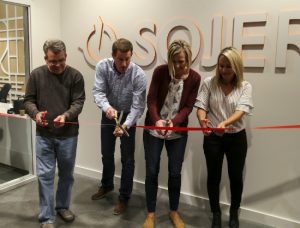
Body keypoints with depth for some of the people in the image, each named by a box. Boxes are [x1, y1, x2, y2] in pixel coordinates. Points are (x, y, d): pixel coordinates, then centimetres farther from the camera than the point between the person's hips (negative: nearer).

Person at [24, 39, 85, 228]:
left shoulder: (75, 76, -4)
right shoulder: (36, 75, 0)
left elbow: (78, 102, -9)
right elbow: (28, 100, 3)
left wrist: (66, 116, -29)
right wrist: (35, 113, -19)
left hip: (68, 135, 0)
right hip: (44, 135, 0)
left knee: (66, 174, 14)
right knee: (45, 175, 2)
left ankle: (63, 206, 37)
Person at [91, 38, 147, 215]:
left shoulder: (139, 75, -27)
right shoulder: (103, 66, -20)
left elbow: (138, 106, -26)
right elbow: (98, 91, -23)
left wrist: (125, 125, -41)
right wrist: (107, 107, -44)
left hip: (128, 115, -3)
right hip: (108, 113, 3)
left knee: (127, 158, 2)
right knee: (107, 153, 17)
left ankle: (124, 197, 19)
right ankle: (107, 185, 41)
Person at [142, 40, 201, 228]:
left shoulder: (195, 78, -7)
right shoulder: (160, 71, -10)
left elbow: (188, 107, -8)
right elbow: (151, 99, -12)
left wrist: (174, 122, -26)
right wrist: (156, 120, -30)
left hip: (178, 132, 1)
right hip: (153, 129, 0)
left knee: (175, 172, 7)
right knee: (152, 171, 4)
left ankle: (174, 212, 29)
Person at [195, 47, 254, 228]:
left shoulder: (245, 86, -5)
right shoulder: (209, 83, -4)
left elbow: (241, 111, -19)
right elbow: (201, 107, -9)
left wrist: (224, 123, -38)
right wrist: (203, 121, -32)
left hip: (236, 137, 0)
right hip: (213, 137, 0)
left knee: (236, 177, 12)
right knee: (213, 176, 11)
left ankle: (234, 213, 39)